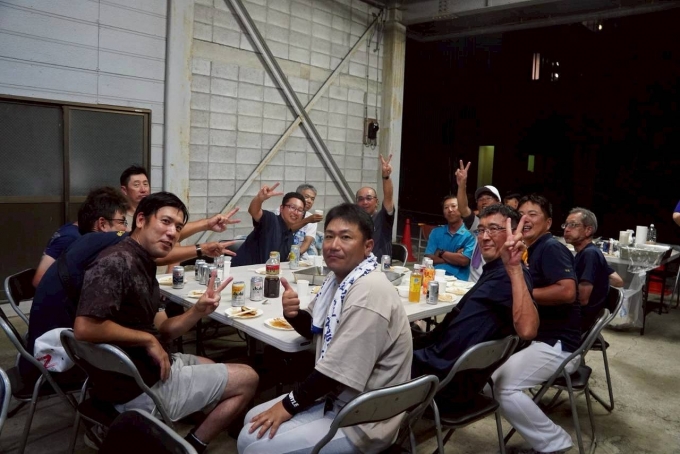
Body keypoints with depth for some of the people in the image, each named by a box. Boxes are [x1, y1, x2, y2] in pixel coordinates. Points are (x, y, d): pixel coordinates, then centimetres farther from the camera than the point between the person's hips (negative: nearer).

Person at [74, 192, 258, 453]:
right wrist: (148, 340, -20)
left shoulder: (143, 264, 9)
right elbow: (84, 328, -32)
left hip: (149, 368, 10)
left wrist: (198, 311, -10)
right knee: (248, 378, 1)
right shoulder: (116, 262, -21)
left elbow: (161, 331, 8)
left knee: (214, 368, 32)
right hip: (139, 387, -10)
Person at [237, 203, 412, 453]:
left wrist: (289, 405, -13)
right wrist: (293, 313, -9)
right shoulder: (338, 277, 2)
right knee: (253, 420, 14)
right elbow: (313, 330, 14)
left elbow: (338, 372, -27)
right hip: (336, 398, 9)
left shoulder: (368, 293, -29)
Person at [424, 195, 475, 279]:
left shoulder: (470, 234, 4)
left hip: (458, 279, -2)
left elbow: (464, 260, -8)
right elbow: (428, 258, 5)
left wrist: (441, 252, 3)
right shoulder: (436, 231, 16)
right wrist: (455, 257, -5)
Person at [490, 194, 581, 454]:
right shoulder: (534, 250, 15)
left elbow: (567, 291, -29)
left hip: (558, 342, -11)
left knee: (502, 385, -23)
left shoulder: (551, 248, -14)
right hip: (539, 336, 11)